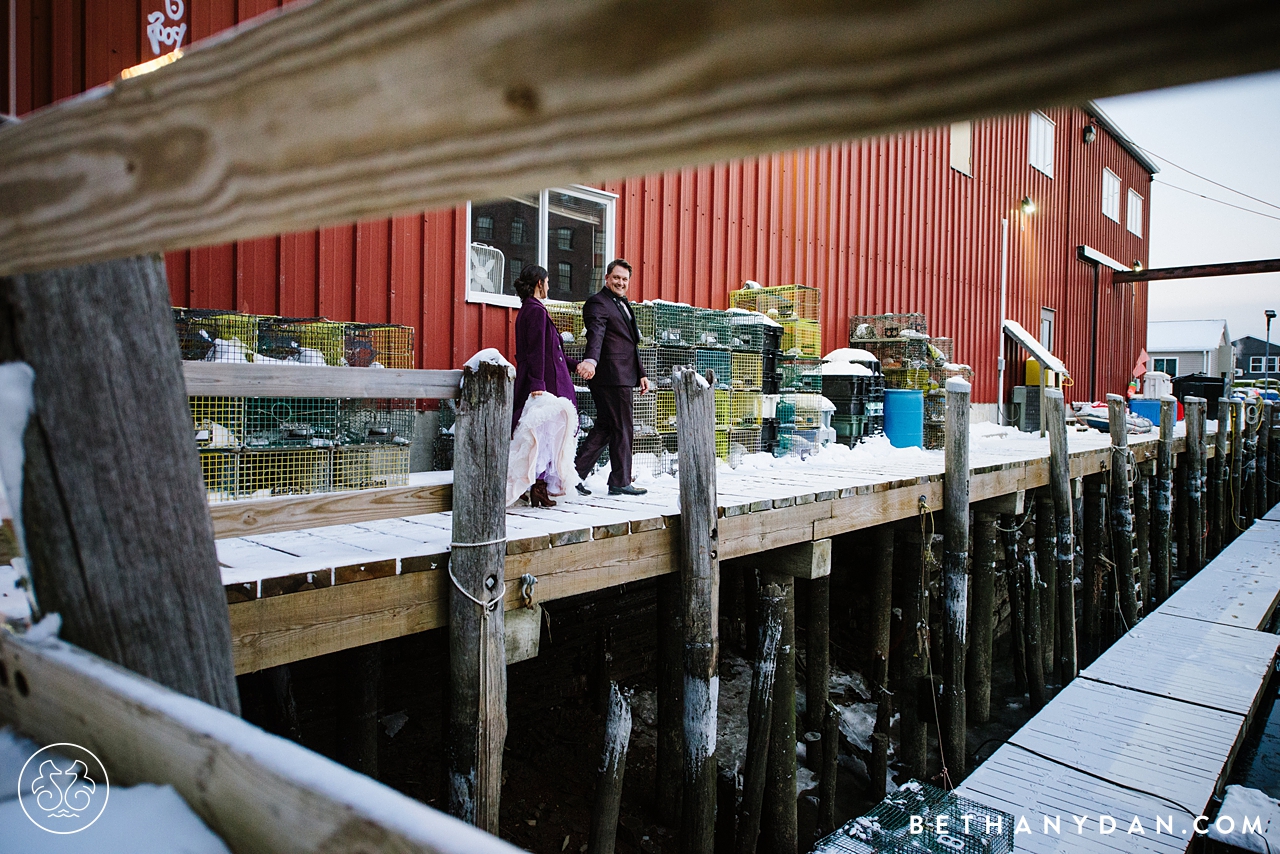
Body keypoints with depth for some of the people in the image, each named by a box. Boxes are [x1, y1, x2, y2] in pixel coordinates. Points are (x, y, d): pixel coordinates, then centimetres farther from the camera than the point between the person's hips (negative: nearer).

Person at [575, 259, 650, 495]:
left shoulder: (622, 304, 23)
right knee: (622, 428, -1)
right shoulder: (598, 302, -8)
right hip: (611, 376, -10)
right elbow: (596, 335, -27)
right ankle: (620, 482, 10)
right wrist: (590, 360, -44)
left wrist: (641, 373, 22)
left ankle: (575, 474, 15)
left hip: (622, 376, 10)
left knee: (605, 427, 11)